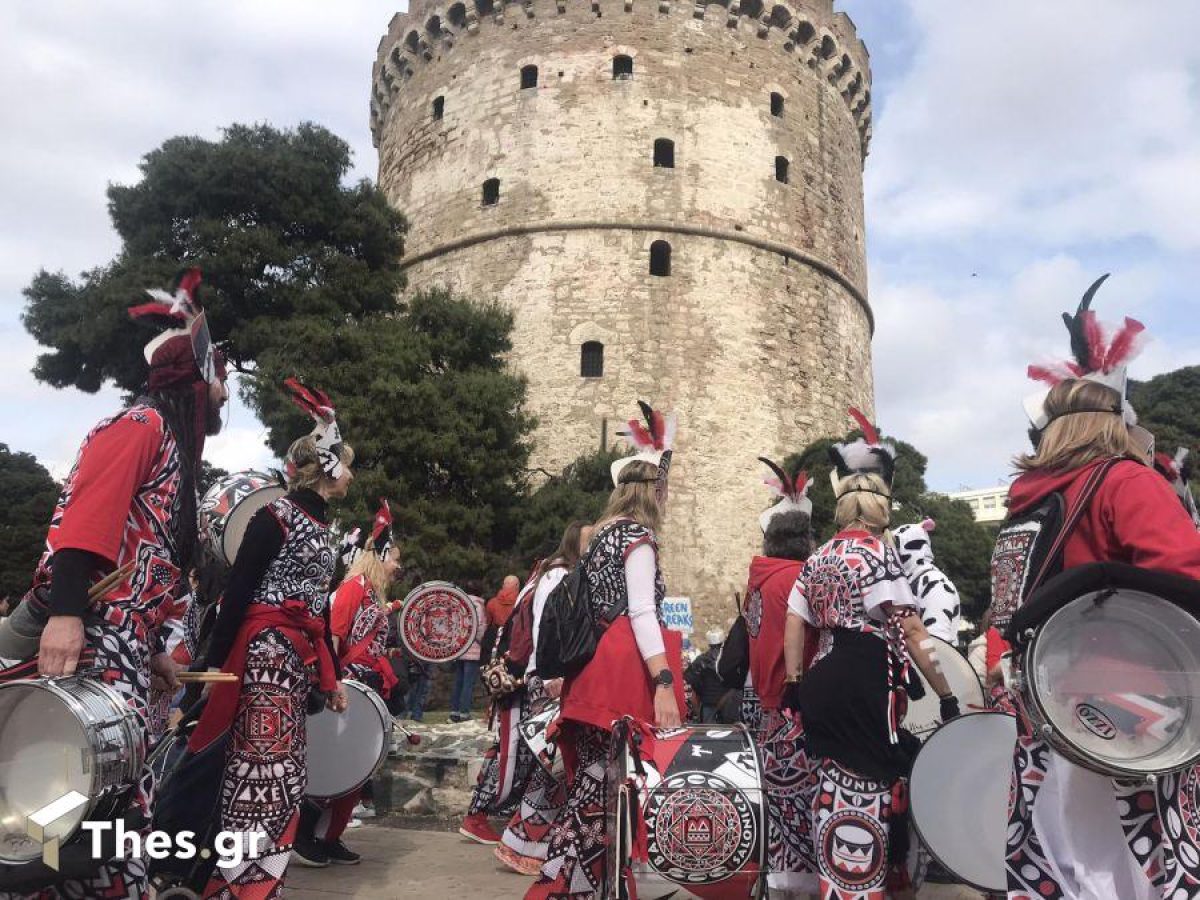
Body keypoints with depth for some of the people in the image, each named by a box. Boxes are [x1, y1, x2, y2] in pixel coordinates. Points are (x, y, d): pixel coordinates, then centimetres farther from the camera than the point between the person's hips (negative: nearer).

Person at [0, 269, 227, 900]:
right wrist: (65, 610, -28)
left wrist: (154, 649, 23)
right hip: (81, 641, -10)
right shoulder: (142, 423, -3)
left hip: (118, 649, 10)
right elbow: (84, 514, -18)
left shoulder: (174, 450, 25)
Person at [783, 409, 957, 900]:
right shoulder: (878, 551, -10)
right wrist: (947, 696, -9)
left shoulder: (816, 559, 12)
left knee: (835, 788, 17)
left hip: (823, 681, 8)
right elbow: (910, 631, -13)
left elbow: (794, 625, 10)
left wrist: (793, 685, 15)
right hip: (867, 684, -7)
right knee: (866, 793, -1)